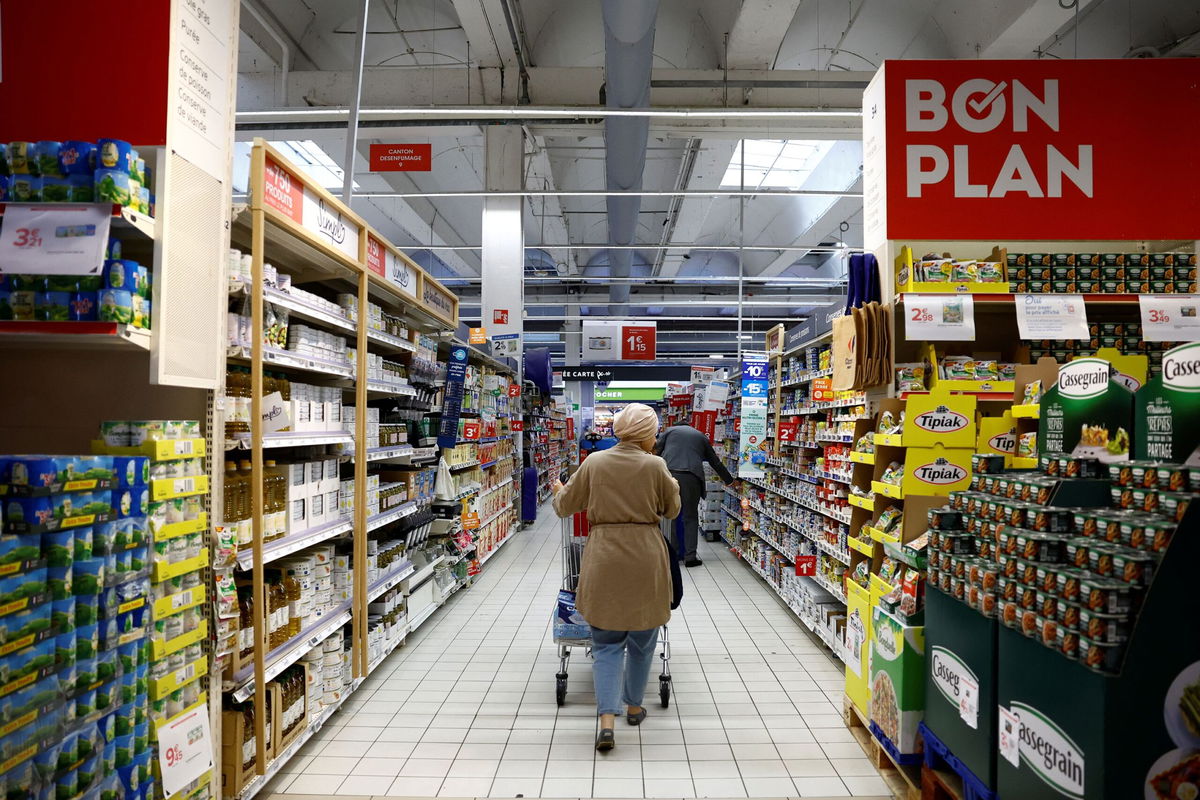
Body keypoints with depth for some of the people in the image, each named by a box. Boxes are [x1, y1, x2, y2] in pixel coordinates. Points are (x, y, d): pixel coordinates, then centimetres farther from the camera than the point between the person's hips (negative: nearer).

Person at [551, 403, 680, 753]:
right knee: (642, 640, 19)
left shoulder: (594, 462, -1)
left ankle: (607, 720, -3)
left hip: (604, 559, 1)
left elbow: (565, 506, 7)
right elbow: (672, 509, 8)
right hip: (646, 559, 0)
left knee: (607, 643, 9)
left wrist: (558, 491, 29)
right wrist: (673, 485, 29)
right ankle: (634, 706, 34)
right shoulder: (655, 465, -5)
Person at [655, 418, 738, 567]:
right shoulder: (701, 437, 27)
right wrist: (729, 480, 42)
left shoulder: (669, 430, 23)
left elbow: (656, 451, 10)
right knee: (691, 517, 9)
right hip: (691, 477, 0)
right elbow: (715, 462, 31)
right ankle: (690, 556, 3)